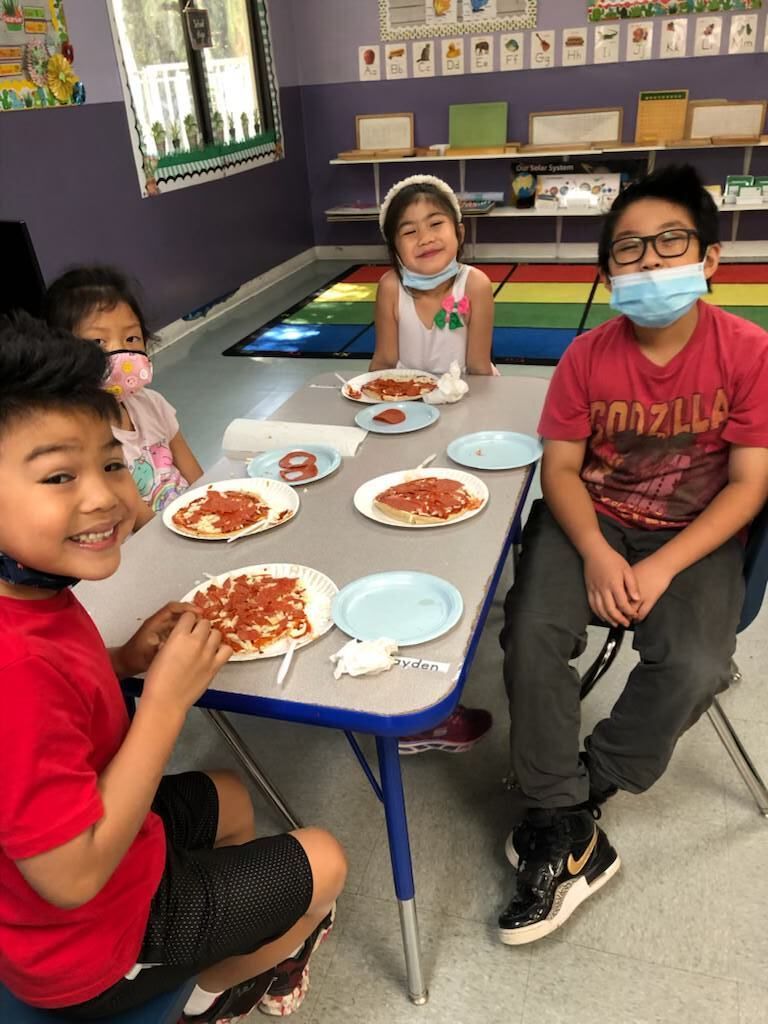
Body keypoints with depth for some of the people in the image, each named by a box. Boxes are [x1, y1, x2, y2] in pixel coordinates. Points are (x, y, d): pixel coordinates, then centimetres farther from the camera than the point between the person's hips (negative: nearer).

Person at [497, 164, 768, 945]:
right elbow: (559, 468, -5)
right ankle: (568, 833, -7)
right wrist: (597, 554, -22)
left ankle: (572, 799, 0)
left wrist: (662, 568, -21)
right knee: (532, 634, -23)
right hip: (591, 522, 1)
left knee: (694, 667, -26)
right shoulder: (588, 355, -6)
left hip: (694, 533, -1)